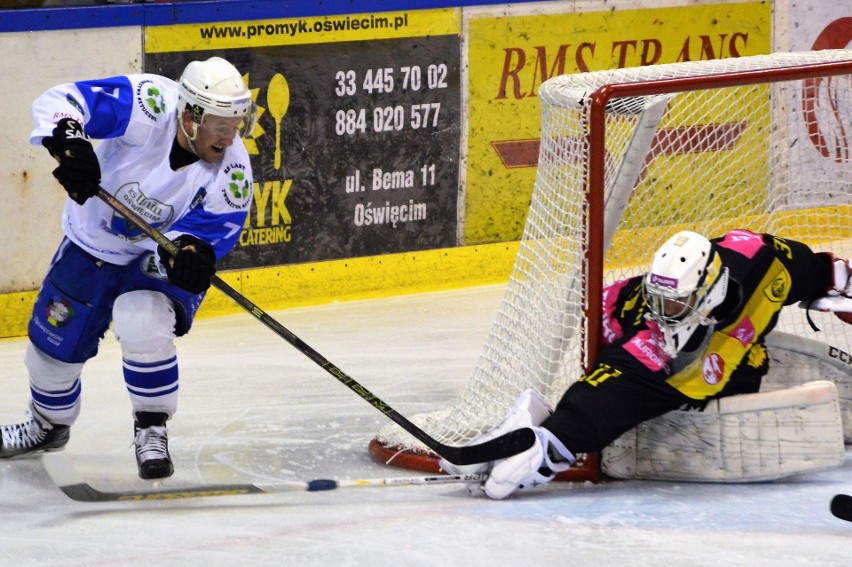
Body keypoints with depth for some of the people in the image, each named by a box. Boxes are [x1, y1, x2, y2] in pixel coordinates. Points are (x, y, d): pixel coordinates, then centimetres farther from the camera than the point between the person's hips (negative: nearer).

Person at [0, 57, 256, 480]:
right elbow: (58, 102, -30)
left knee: (142, 325, -30)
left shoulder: (232, 175, -26)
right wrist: (69, 142, -50)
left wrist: (189, 255, -48)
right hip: (91, 243, 1)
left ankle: (151, 432, -7)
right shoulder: (149, 106, -31)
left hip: (155, 259, -1)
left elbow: (205, 234, -24)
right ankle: (49, 424, 45)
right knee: (54, 345, 12)